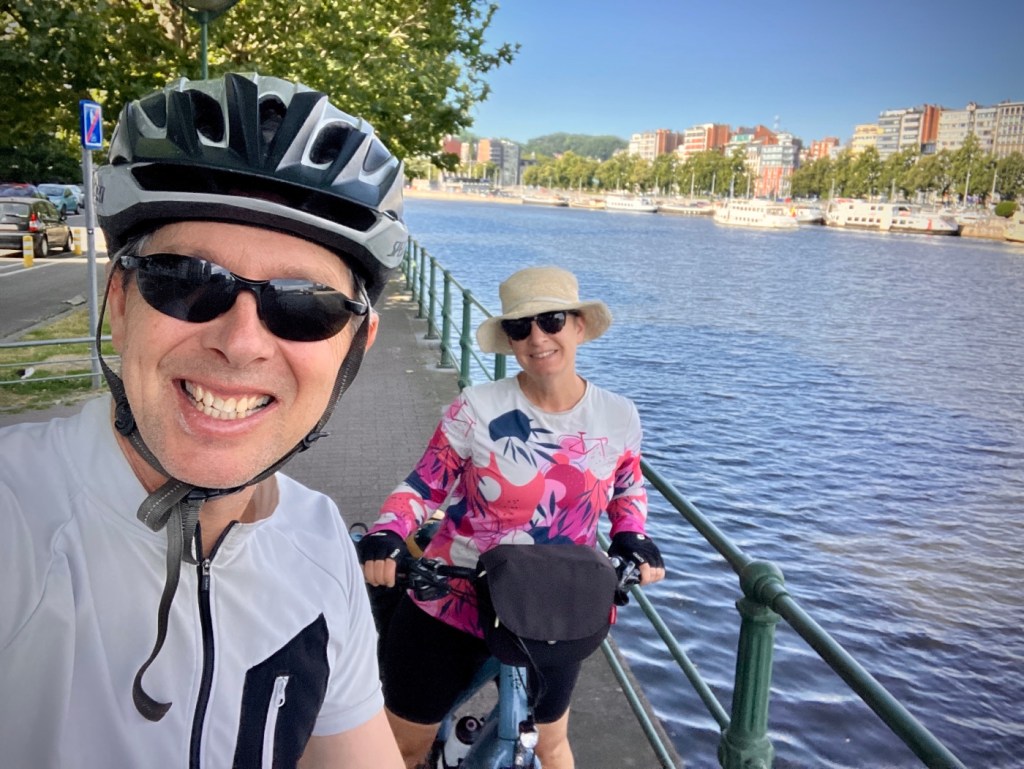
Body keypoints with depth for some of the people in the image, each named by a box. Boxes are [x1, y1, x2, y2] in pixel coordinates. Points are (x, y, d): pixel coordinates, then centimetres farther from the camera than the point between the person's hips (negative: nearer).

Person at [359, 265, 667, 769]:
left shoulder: (619, 417, -7)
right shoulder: (477, 409, -18)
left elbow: (628, 488, 11)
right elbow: (423, 486, -9)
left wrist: (632, 540, -7)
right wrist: (385, 538, -26)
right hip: (450, 605, -2)